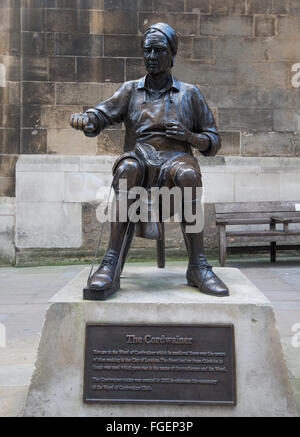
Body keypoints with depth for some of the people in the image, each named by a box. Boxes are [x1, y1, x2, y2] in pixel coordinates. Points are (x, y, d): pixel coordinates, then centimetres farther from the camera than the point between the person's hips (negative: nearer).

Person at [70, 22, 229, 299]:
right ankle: (112, 267, -43)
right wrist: (85, 120, -21)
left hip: (176, 159, 0)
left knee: (187, 174, -37)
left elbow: (214, 142, 17)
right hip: (140, 158, 0)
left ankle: (198, 267, -34)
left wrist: (190, 137, -5)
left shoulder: (190, 93, 19)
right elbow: (102, 115, 3)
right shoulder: (130, 90, 20)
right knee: (128, 168, -37)